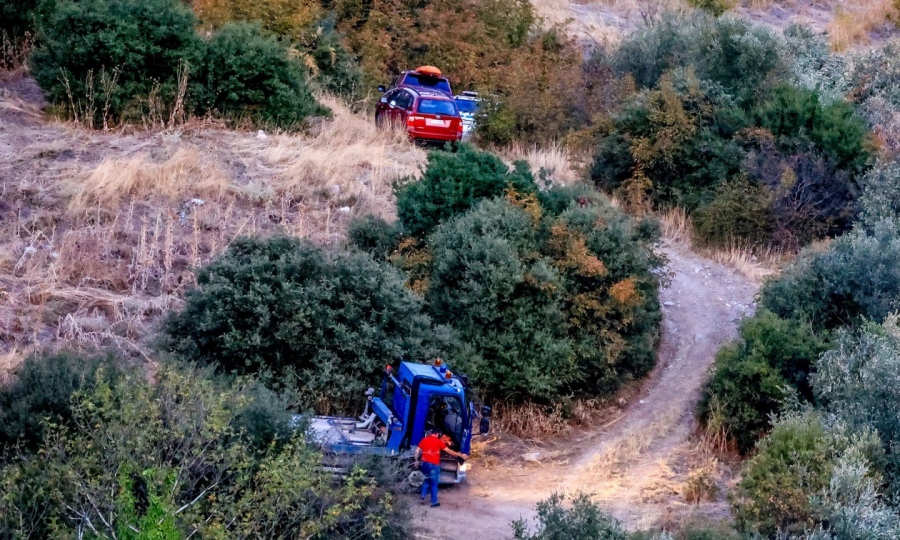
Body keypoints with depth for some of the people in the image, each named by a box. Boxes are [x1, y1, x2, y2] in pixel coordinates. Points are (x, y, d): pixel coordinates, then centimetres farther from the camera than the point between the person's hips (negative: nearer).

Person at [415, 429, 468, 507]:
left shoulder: (424, 440, 9)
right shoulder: (438, 441, -3)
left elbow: (417, 451, 8)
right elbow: (449, 451, -2)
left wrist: (417, 461, 22)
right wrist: (461, 455, 4)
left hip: (424, 463, 4)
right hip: (433, 464, -4)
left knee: (426, 480, 23)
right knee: (434, 483, 5)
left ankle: (423, 497, 11)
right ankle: (434, 502, 8)